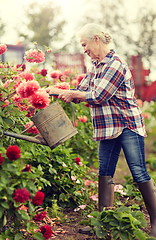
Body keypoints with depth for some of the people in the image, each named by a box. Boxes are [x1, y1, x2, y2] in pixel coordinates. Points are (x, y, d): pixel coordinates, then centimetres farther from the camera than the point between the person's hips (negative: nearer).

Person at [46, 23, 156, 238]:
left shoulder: (116, 64, -16)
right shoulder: (96, 65, 13)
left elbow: (97, 96, -20)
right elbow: (82, 91, 14)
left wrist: (71, 94, -7)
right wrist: (57, 91, 2)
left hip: (128, 125, -9)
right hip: (108, 127, 9)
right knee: (105, 173, 7)